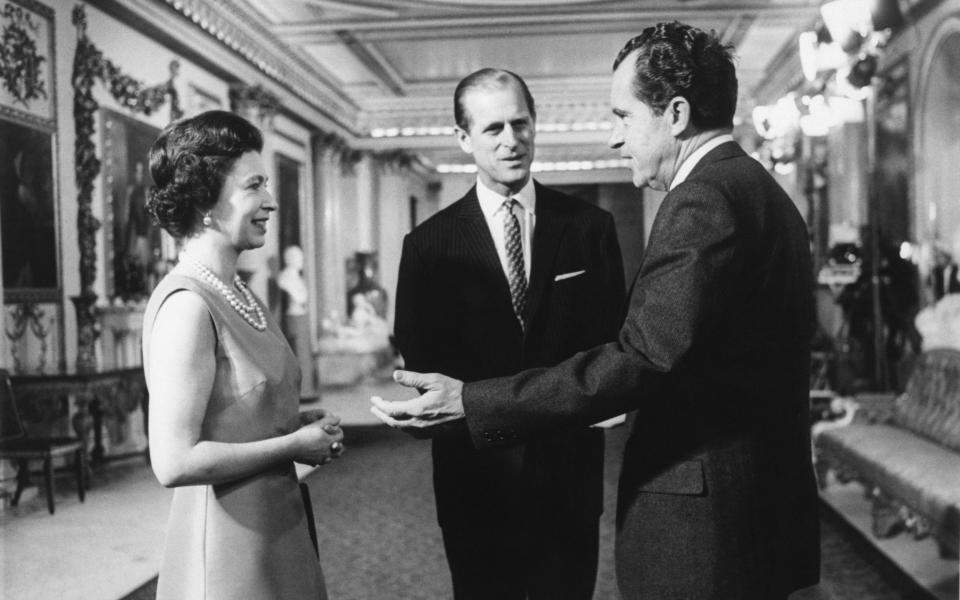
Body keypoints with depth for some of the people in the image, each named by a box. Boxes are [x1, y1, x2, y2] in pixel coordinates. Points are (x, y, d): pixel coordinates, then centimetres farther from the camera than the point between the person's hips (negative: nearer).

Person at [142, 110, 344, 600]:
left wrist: (302, 423, 0)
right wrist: (294, 444, -16)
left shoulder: (236, 293, 7)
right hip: (229, 552, -8)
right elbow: (174, 462, -24)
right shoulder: (187, 303, -20)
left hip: (276, 531, 8)